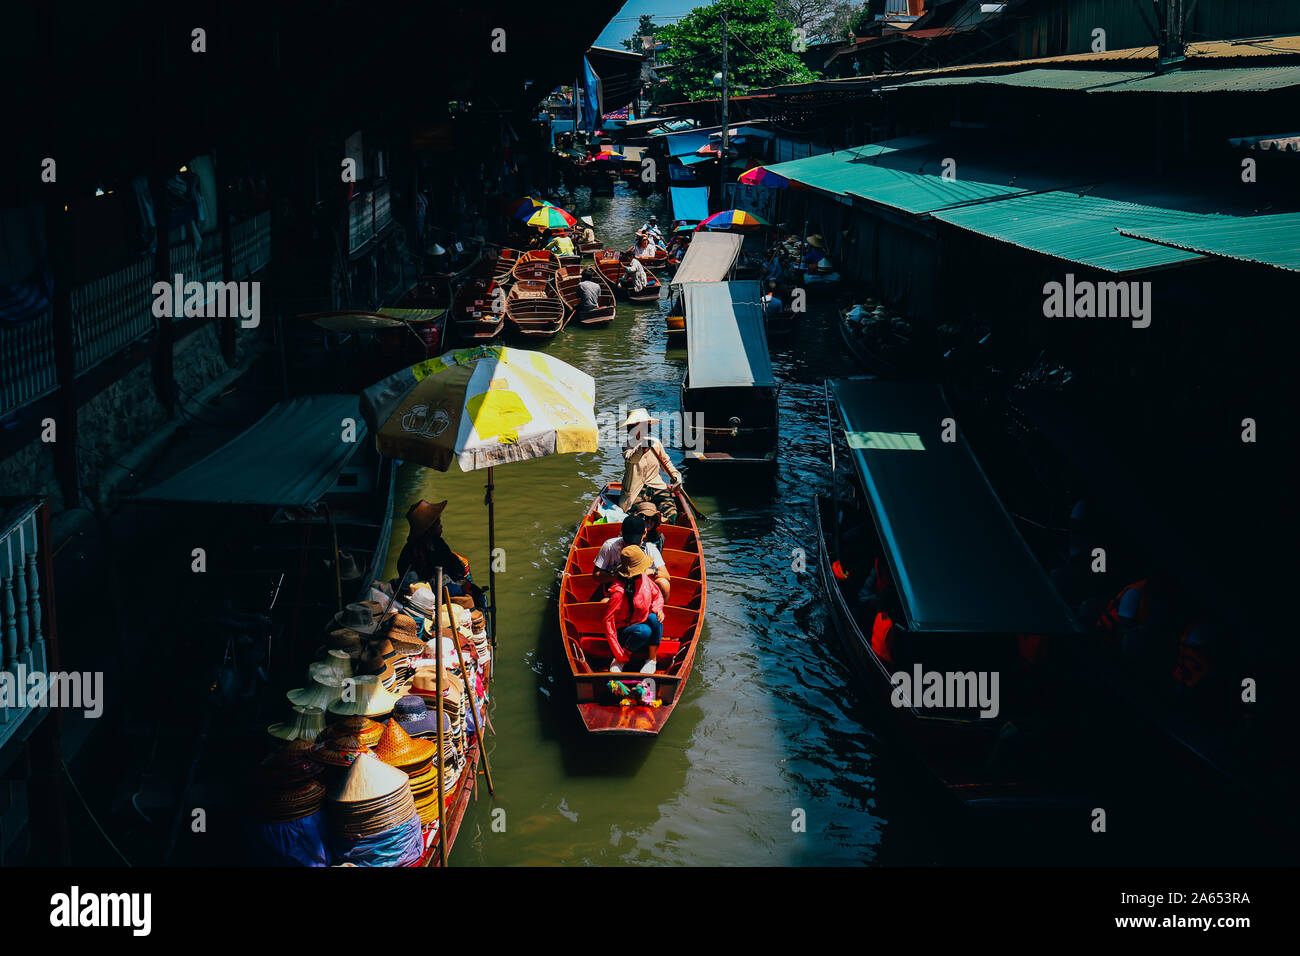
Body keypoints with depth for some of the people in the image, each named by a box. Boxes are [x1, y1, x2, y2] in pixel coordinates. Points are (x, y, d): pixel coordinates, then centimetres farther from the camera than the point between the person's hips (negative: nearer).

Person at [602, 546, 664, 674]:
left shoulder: (643, 578, -4)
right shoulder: (619, 591, -27)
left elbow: (657, 595, 14)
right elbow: (608, 620, -24)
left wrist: (657, 609, -12)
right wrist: (619, 654, -24)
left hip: (642, 623, 6)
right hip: (623, 632, -6)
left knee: (655, 618, -26)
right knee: (644, 631, -36)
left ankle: (652, 659, -11)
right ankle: (620, 660, -12)